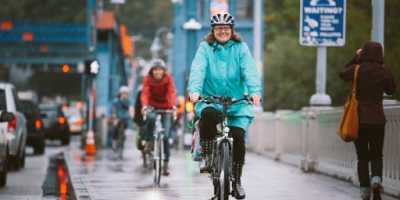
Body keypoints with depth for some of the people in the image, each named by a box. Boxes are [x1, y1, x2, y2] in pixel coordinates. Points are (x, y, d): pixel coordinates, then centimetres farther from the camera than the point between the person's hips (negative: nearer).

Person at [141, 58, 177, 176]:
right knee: (151, 117, -38)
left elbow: (172, 93, -25)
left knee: (165, 135, -7)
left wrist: (174, 106, -43)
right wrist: (145, 106, -44)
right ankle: (148, 142, -16)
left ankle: (166, 163, 1)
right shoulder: (148, 79, -14)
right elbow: (145, 93, -25)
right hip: (152, 105, 0)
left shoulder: (168, 78, -14)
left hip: (165, 107, 0)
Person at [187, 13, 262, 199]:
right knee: (208, 114, -35)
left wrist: (255, 91, -28)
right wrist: (194, 90, -31)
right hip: (210, 100, -1)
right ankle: (206, 156, -15)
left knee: (238, 138, -14)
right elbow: (197, 70, -12)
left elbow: (250, 71, -9)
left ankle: (236, 181, 6)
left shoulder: (240, 48, 4)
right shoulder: (205, 48, 3)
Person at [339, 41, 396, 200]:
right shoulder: (384, 72, -6)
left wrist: (355, 57, 20)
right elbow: (391, 90, 12)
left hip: (358, 119, 0)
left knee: (362, 157, 8)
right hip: (376, 120, 0)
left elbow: (342, 74, 16)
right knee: (376, 156, 12)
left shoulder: (357, 69, -6)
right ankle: (376, 181, -16)